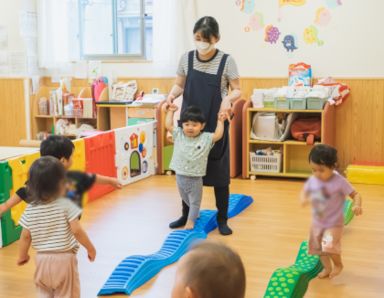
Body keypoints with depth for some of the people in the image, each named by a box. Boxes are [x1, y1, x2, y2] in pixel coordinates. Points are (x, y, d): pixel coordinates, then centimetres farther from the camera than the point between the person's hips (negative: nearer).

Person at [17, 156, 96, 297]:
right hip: (64, 258, -3)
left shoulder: (30, 209, -5)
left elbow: (25, 236, 0)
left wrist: (22, 255, 16)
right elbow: (77, 231, -18)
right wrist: (90, 248, -4)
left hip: (43, 259, 3)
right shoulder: (66, 205, -16)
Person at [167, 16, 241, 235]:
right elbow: (180, 85, 10)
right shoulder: (186, 59, 0)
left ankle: (222, 219, 17)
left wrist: (229, 98, -24)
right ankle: (186, 215, 27)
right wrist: (172, 94, -12)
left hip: (215, 125, -3)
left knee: (219, 172, 4)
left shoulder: (226, 61, -8)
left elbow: (237, 90, -2)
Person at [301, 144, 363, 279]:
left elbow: (355, 194, -15)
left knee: (330, 246, -20)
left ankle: (338, 264, 11)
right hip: (317, 222, 6)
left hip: (334, 223, -6)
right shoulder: (313, 180, -9)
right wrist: (304, 199, -16)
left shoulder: (339, 182, -21)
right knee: (319, 247, 18)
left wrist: (357, 205, -36)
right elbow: (305, 191, 7)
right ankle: (327, 268, 43)